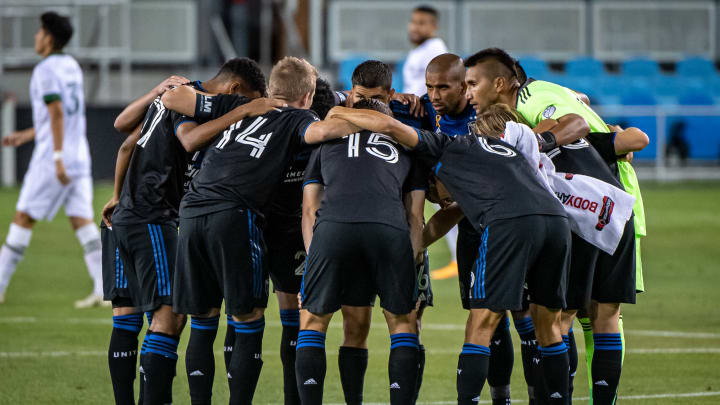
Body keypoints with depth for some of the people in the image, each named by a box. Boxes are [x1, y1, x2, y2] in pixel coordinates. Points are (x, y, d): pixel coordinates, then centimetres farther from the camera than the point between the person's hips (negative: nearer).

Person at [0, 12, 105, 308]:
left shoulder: (46, 70, -11)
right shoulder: (72, 67, 16)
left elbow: (57, 113, -21)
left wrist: (58, 158, -24)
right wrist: (26, 135, 29)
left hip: (52, 160, -7)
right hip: (79, 156, 7)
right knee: (82, 222, 1)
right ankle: (104, 289, -11)